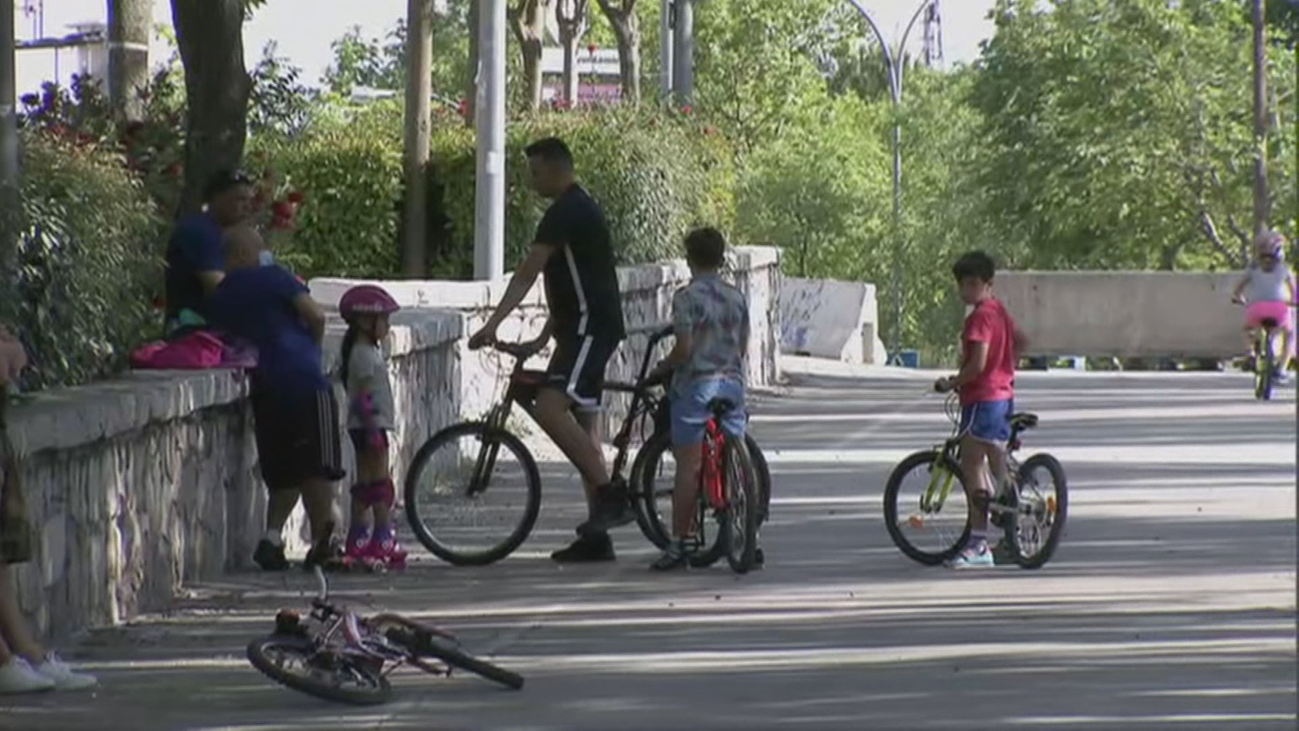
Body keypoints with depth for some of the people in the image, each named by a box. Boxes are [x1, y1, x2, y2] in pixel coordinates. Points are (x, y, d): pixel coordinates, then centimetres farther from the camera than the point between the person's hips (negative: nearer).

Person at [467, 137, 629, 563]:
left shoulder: (567, 212, -13)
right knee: (581, 426, 9)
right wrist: (545, 338, 26)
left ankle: (610, 494, -23)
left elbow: (528, 273, -20)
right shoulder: (577, 210, 20)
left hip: (591, 327, -11)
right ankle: (595, 536, 11)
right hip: (583, 329, 11)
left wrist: (492, 326, -23)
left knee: (550, 408, -24)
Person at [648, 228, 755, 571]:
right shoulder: (737, 298, 9)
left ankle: (681, 541, -7)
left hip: (696, 384, -5)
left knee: (688, 466, -5)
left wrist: (663, 367, 3)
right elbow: (742, 347, 12)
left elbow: (684, 348, -14)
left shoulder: (687, 297, -9)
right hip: (732, 382, 5)